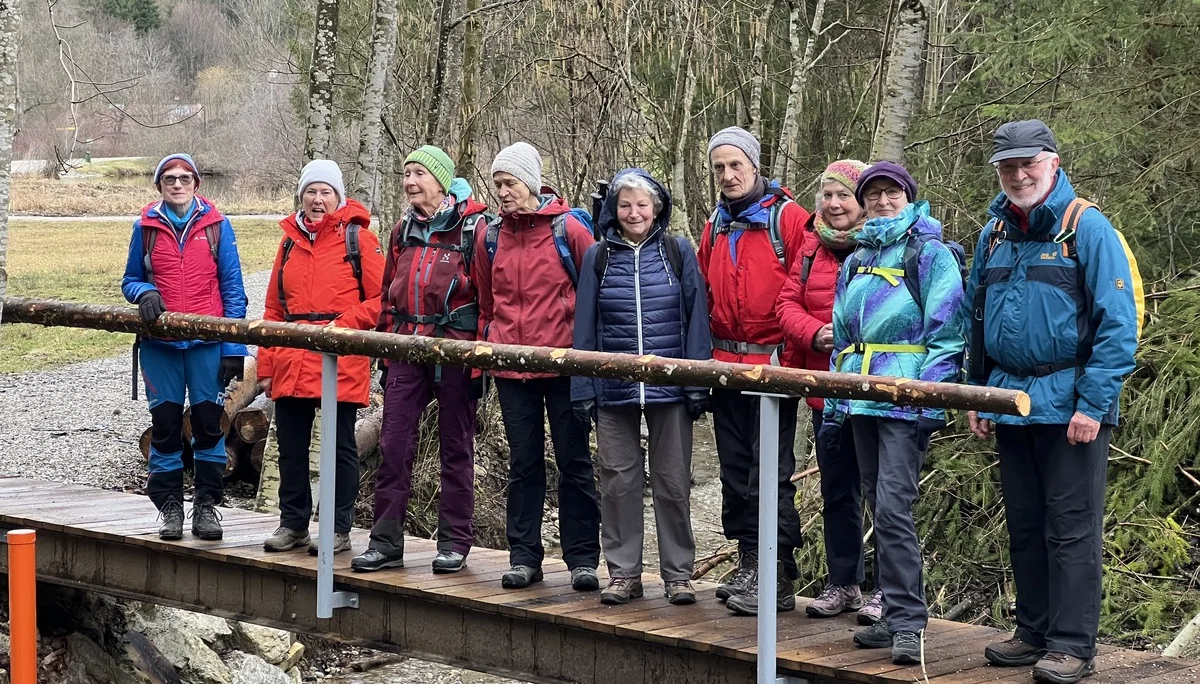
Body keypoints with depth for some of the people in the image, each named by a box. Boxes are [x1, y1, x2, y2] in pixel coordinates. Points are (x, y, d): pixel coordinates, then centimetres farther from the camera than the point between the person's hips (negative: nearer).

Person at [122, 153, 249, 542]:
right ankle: (169, 505, 13)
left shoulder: (216, 225, 4)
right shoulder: (146, 227, 8)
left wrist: (234, 348, -2)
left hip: (206, 339, -1)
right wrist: (144, 293, -9)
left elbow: (232, 287, 4)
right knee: (165, 423, 4)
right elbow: (130, 279, 16)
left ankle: (207, 504, 11)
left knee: (208, 421, 0)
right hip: (159, 342, 1)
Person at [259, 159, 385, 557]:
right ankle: (293, 523, 20)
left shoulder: (358, 238, -1)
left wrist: (343, 325, -15)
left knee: (340, 446, 2)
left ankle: (339, 528, 9)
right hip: (291, 362, 5)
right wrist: (266, 365, 11)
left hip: (341, 363, -5)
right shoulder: (290, 240, 14)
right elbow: (274, 307, 15)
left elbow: (380, 299, -5)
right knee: (291, 445, 10)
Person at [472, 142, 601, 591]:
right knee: (523, 462, 9)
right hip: (511, 368, 4)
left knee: (574, 461, 2)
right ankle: (524, 556, 15)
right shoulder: (490, 238, 7)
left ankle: (582, 558, 8)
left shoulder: (568, 230, -4)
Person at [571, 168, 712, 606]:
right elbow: (585, 327, 7)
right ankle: (623, 572, 14)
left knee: (673, 481, 4)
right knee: (618, 481, 5)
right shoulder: (598, 258, 6)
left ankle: (678, 573, 12)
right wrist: (582, 390, 2)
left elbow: (695, 320, 1)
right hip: (613, 389, 1)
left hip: (669, 386, -1)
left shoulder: (678, 252, 3)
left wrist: (698, 383, -4)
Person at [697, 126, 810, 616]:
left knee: (770, 474, -7)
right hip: (727, 366, 7)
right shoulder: (715, 227, 15)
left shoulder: (788, 218, -5)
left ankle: (778, 578, -4)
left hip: (774, 365, -7)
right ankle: (749, 563, 19)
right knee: (735, 470, 11)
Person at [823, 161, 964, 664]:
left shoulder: (930, 254, -3)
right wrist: (832, 404, 17)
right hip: (863, 397, 8)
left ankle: (909, 622, -13)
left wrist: (934, 400, -18)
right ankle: (896, 616, 15)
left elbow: (945, 331, -10)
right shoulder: (856, 262, 18)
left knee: (892, 506, -15)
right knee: (880, 509, 9)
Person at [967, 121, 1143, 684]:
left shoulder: (1087, 228, -9)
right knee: (1024, 527, 12)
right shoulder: (994, 235, 11)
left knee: (1071, 528, -3)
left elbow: (1118, 323, -13)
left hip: (1070, 406, -6)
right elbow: (977, 321, 20)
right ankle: (1034, 632, 22)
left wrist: (1094, 405, -18)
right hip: (1010, 401, 6)